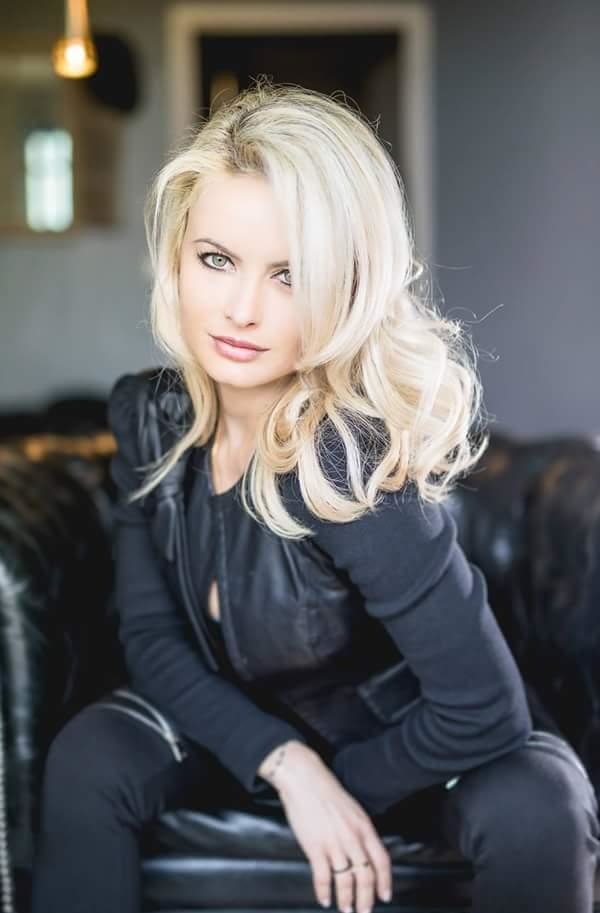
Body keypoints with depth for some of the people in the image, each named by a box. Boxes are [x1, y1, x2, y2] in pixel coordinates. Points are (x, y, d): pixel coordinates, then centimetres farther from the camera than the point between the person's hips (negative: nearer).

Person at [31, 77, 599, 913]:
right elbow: (152, 637, -11)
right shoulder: (147, 414, -17)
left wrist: (341, 786, -16)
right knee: (88, 761, -24)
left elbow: (487, 707, -32)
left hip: (379, 718, -3)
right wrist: (287, 765, -25)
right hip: (237, 714, 4)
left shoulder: (351, 458, -34)